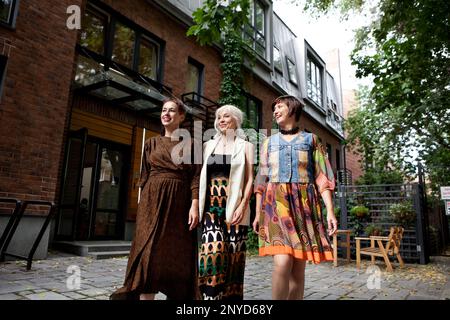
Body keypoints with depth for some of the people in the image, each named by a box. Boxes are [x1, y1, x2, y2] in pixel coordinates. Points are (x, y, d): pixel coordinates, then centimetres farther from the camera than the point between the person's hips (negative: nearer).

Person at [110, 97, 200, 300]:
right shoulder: (152, 143, 13)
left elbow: (195, 177, -1)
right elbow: (144, 176, 12)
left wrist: (195, 205, -12)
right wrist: (143, 205, 5)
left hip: (179, 204, -1)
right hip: (153, 201, 1)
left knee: (177, 257, 3)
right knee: (150, 252, -6)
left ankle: (177, 295, 16)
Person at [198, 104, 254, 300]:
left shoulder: (245, 146, 9)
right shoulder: (208, 145, 16)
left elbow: (250, 179, 1)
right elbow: (201, 176, 13)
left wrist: (243, 206, -12)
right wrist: (197, 205, 3)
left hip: (234, 207, -1)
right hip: (211, 206, 1)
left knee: (233, 254, 0)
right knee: (213, 252, -13)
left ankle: (231, 295, 15)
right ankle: (211, 295, -4)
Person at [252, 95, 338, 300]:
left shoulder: (310, 139, 13)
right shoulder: (269, 142, 17)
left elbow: (322, 177, 7)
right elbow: (262, 180, 13)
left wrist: (330, 210, -5)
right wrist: (258, 213, 5)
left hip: (304, 204, 0)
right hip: (277, 202, 0)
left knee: (298, 267, 0)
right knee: (283, 262, -17)